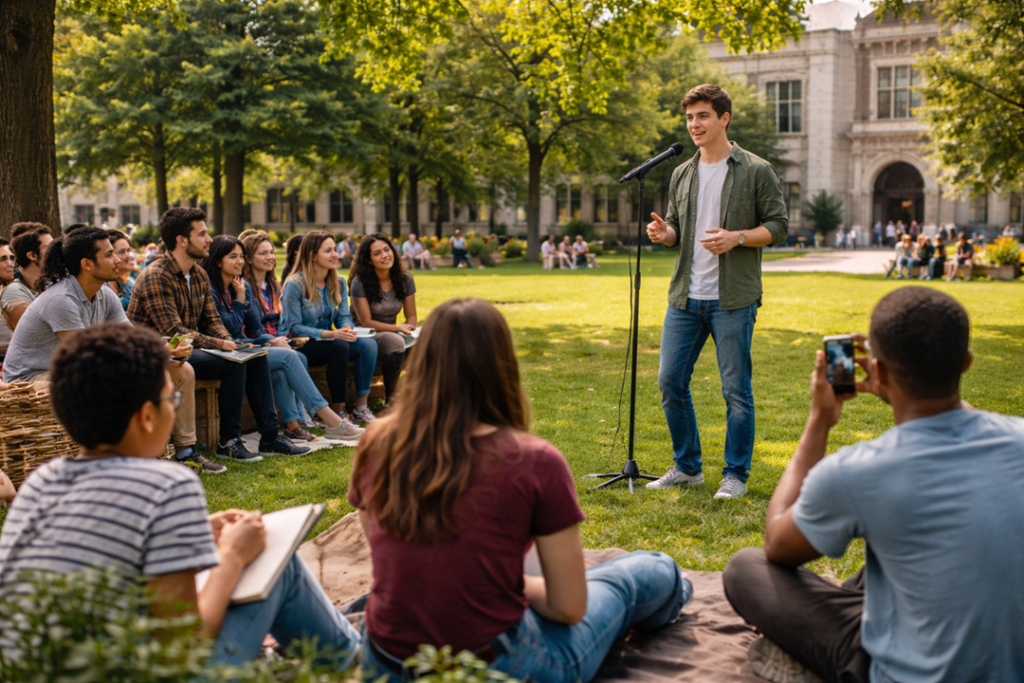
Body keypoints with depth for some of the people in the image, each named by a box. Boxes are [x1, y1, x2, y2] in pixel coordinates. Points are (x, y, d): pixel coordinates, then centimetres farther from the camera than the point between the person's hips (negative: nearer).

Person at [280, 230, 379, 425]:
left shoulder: (339, 283, 7)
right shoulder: (295, 285, -14)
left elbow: (344, 316, 4)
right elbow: (294, 328, -17)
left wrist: (347, 328, -22)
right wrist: (331, 334, -28)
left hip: (327, 341, 6)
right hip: (298, 344, -6)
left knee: (368, 345, -20)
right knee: (340, 346, -34)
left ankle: (361, 408, -19)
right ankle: (338, 411, -27)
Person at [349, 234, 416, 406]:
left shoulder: (405, 280, 2)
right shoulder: (360, 282, -11)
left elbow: (411, 316, 6)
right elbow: (366, 322, -12)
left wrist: (408, 329, -17)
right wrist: (398, 328, -22)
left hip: (392, 333, 5)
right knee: (395, 341, -37)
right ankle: (390, 399, -25)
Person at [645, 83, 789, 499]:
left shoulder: (756, 171, -1)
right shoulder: (682, 175, 14)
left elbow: (779, 226, -3)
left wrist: (737, 238, -18)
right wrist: (663, 234, -4)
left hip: (733, 298, -5)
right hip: (685, 297, 5)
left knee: (736, 390, 0)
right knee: (670, 382, 5)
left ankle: (735, 475, 14)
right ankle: (687, 468, 21)